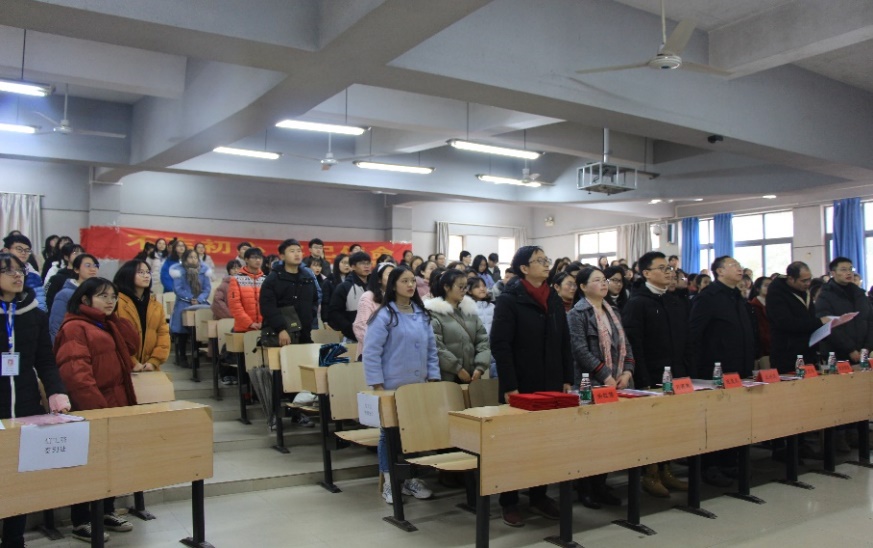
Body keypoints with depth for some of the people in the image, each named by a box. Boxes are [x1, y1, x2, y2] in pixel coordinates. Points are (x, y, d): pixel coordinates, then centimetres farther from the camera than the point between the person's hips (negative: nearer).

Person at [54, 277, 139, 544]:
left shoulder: (109, 326, 18)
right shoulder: (75, 328, -12)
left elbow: (132, 345, 9)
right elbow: (75, 373, -22)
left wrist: (114, 317, 2)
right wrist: (96, 406, -27)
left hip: (115, 403, 9)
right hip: (90, 408, -9)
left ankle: (107, 511, 28)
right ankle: (81, 522, 12)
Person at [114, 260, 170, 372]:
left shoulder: (156, 305, 12)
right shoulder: (117, 302, -6)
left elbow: (163, 334, 6)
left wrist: (154, 361, -7)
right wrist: (132, 363, -16)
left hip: (150, 369, 5)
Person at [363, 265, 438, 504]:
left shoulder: (422, 315, 8)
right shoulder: (384, 316, -11)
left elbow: (431, 348, 13)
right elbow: (371, 352, -13)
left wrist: (433, 378, 6)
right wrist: (377, 385, -15)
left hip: (419, 385, 6)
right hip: (393, 386, -6)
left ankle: (412, 478, 25)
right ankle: (389, 482, 16)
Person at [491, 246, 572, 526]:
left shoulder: (554, 300, 11)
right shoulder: (509, 300, -9)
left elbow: (564, 343, 14)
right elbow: (499, 345, -15)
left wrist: (567, 379, 7)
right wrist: (509, 386, -19)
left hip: (551, 384, 6)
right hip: (520, 386, -6)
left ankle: (539, 496, 27)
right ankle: (509, 502, 16)